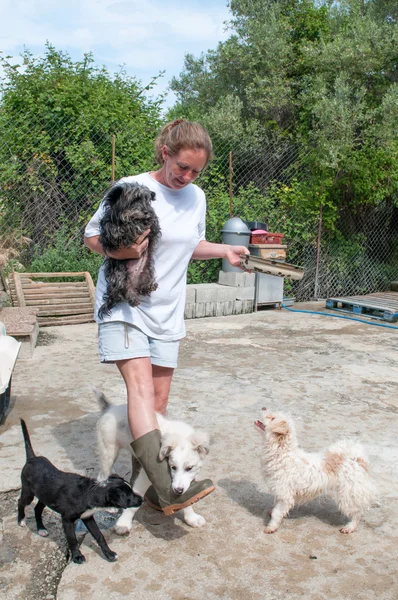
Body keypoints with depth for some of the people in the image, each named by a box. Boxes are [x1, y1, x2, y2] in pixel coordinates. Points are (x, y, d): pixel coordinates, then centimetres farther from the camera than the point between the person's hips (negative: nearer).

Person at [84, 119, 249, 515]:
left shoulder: (196, 197, 7)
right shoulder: (130, 189, -10)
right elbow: (91, 236, -3)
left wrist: (225, 251, 4)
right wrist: (118, 250, -24)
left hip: (166, 310, 5)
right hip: (124, 303, -5)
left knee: (159, 400, 7)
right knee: (140, 385, -22)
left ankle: (156, 490, 19)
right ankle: (166, 490, -28)